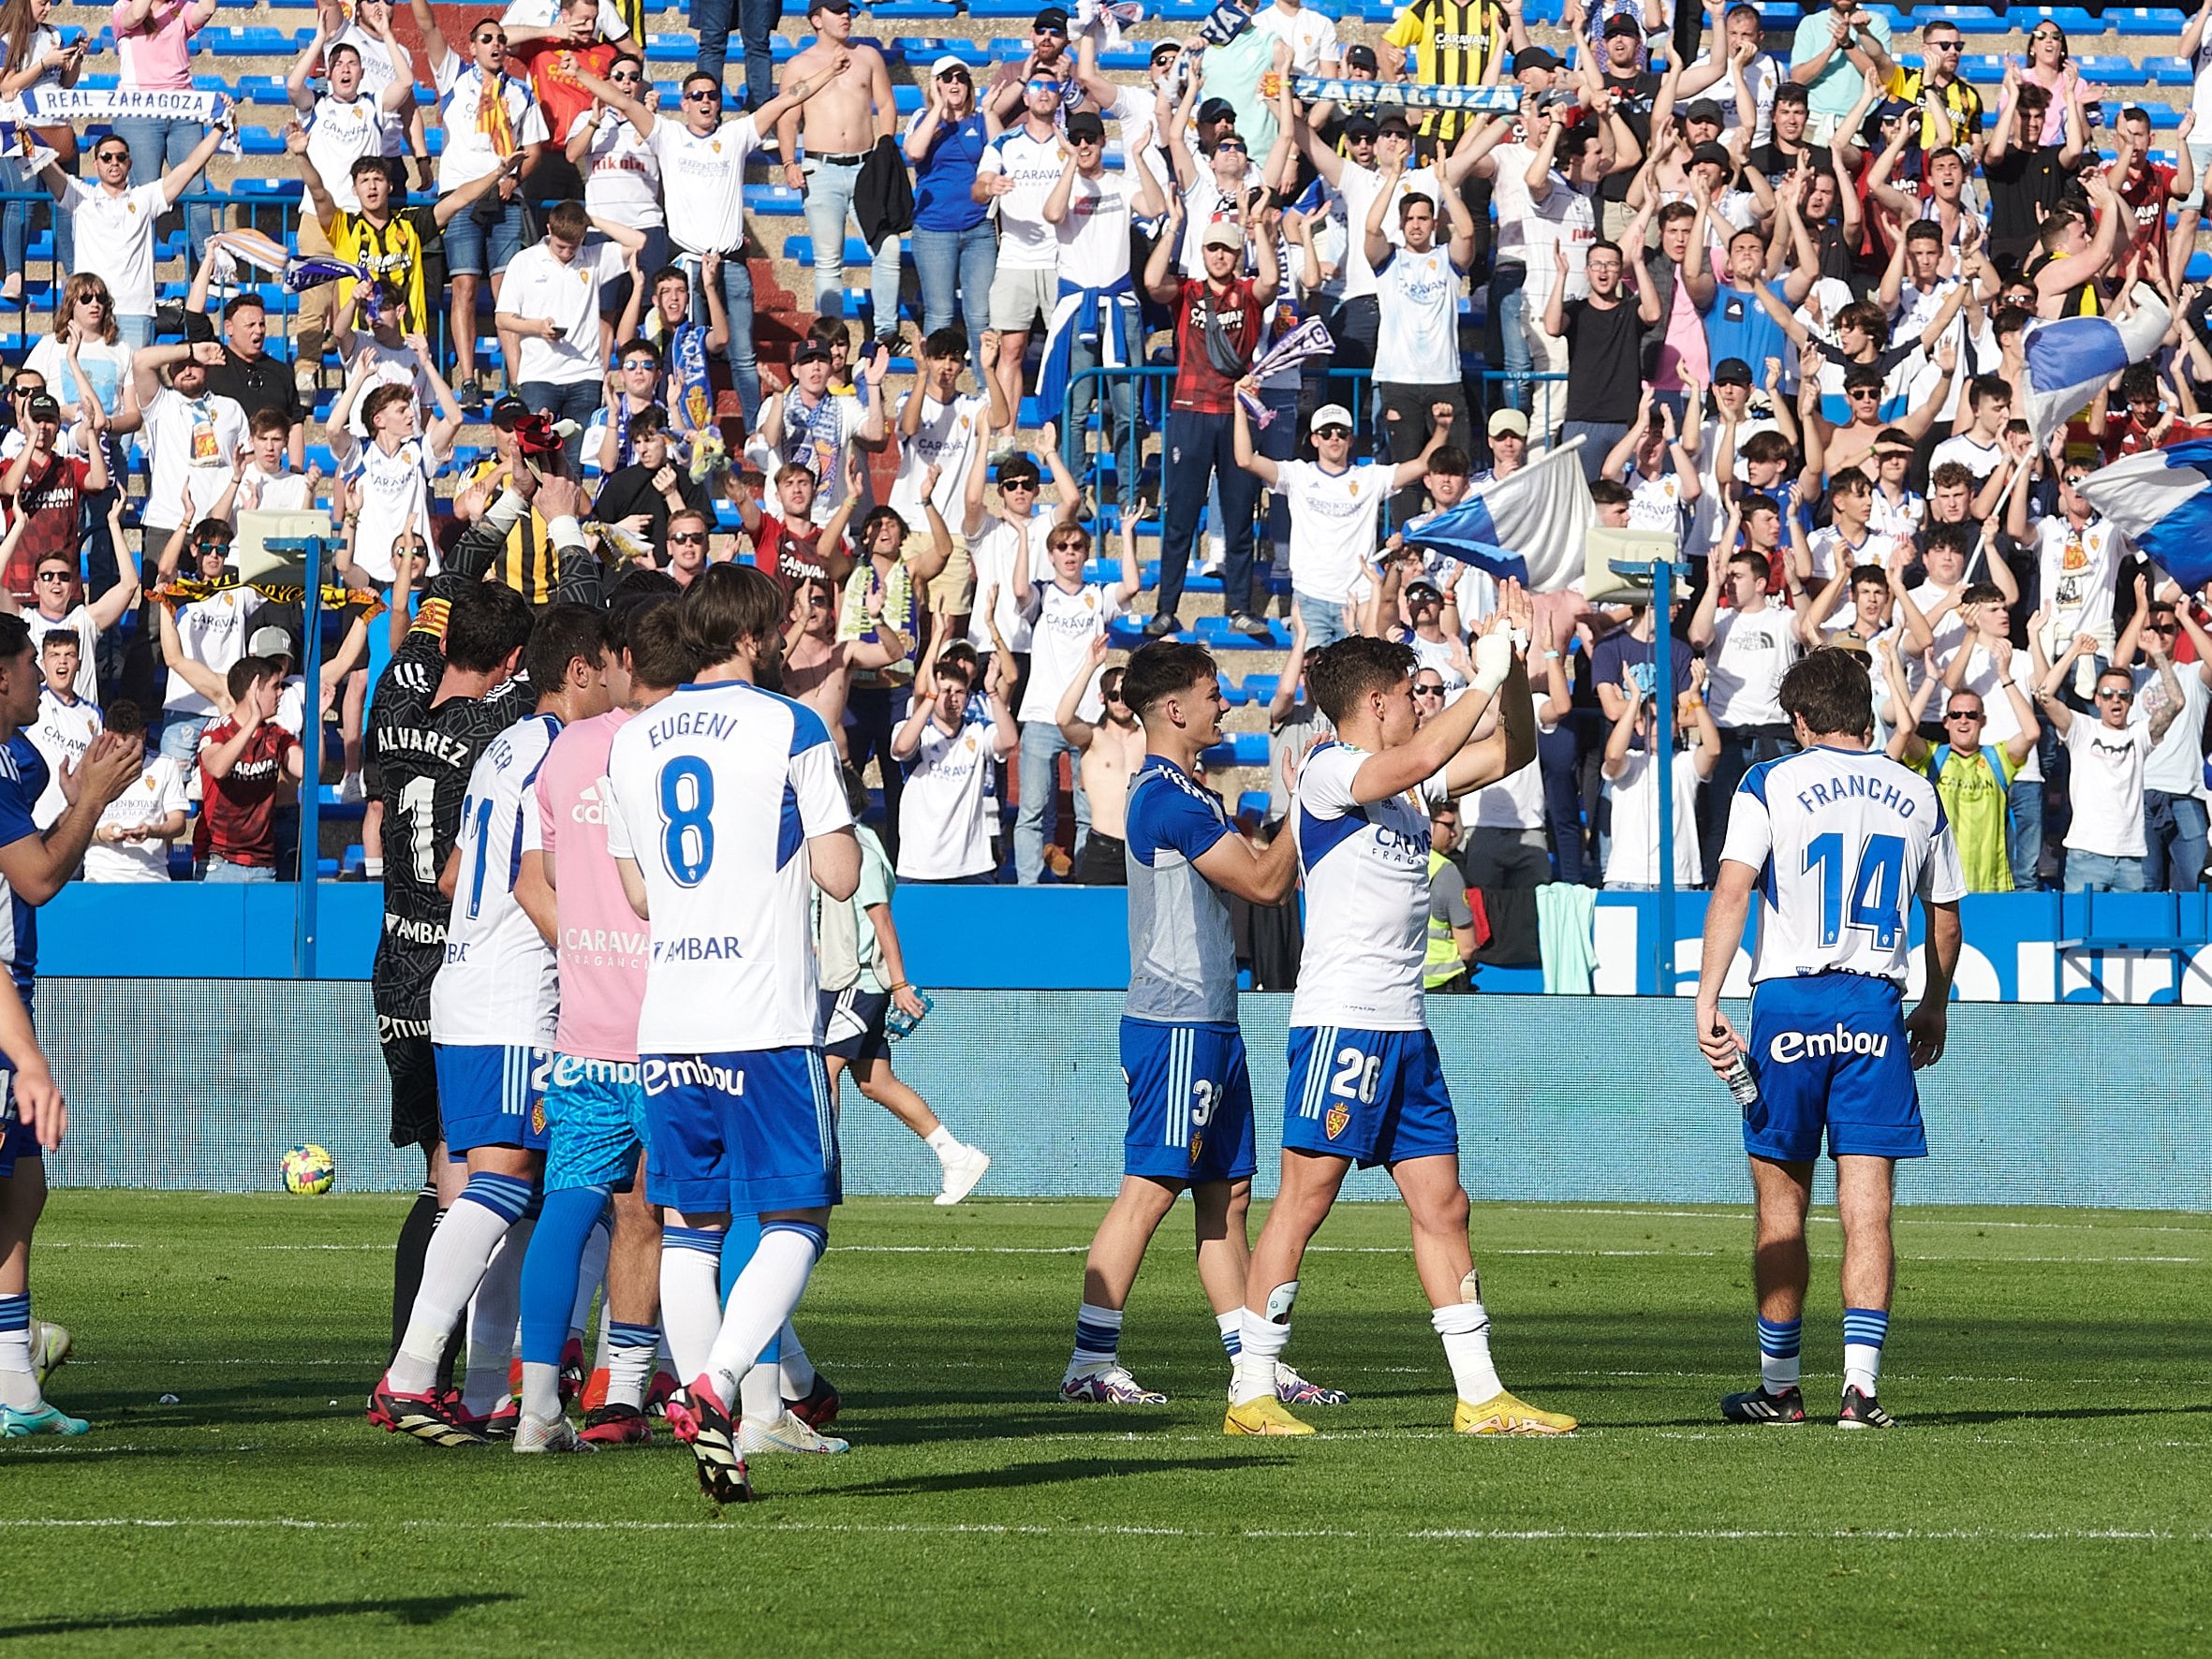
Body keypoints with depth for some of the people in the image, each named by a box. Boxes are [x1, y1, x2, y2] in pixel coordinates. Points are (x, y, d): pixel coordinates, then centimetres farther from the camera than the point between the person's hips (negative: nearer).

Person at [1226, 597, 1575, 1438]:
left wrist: (1515, 664, 9)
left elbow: (1512, 751, 23)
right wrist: (1484, 679, -18)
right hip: (1339, 1016, -9)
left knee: (1442, 1205, 7)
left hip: (1404, 1025, 9)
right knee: (1305, 1201, -8)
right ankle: (1249, 1393, -4)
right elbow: (1420, 757, -26)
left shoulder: (1406, 783, 18)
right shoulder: (1327, 771, -7)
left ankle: (1480, 1396, 9)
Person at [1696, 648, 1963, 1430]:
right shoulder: (1916, 795, 10)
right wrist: (1934, 1009, 32)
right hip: (1877, 1009, 2)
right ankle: (1861, 1383, -12)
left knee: (1782, 1206, 8)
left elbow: (1731, 892, -12)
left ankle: (1779, 1386, 16)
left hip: (1790, 1001, -2)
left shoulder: (1769, 785, -1)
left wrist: (1707, 1004, -14)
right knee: (1868, 1209, -1)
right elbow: (1945, 919, 18)